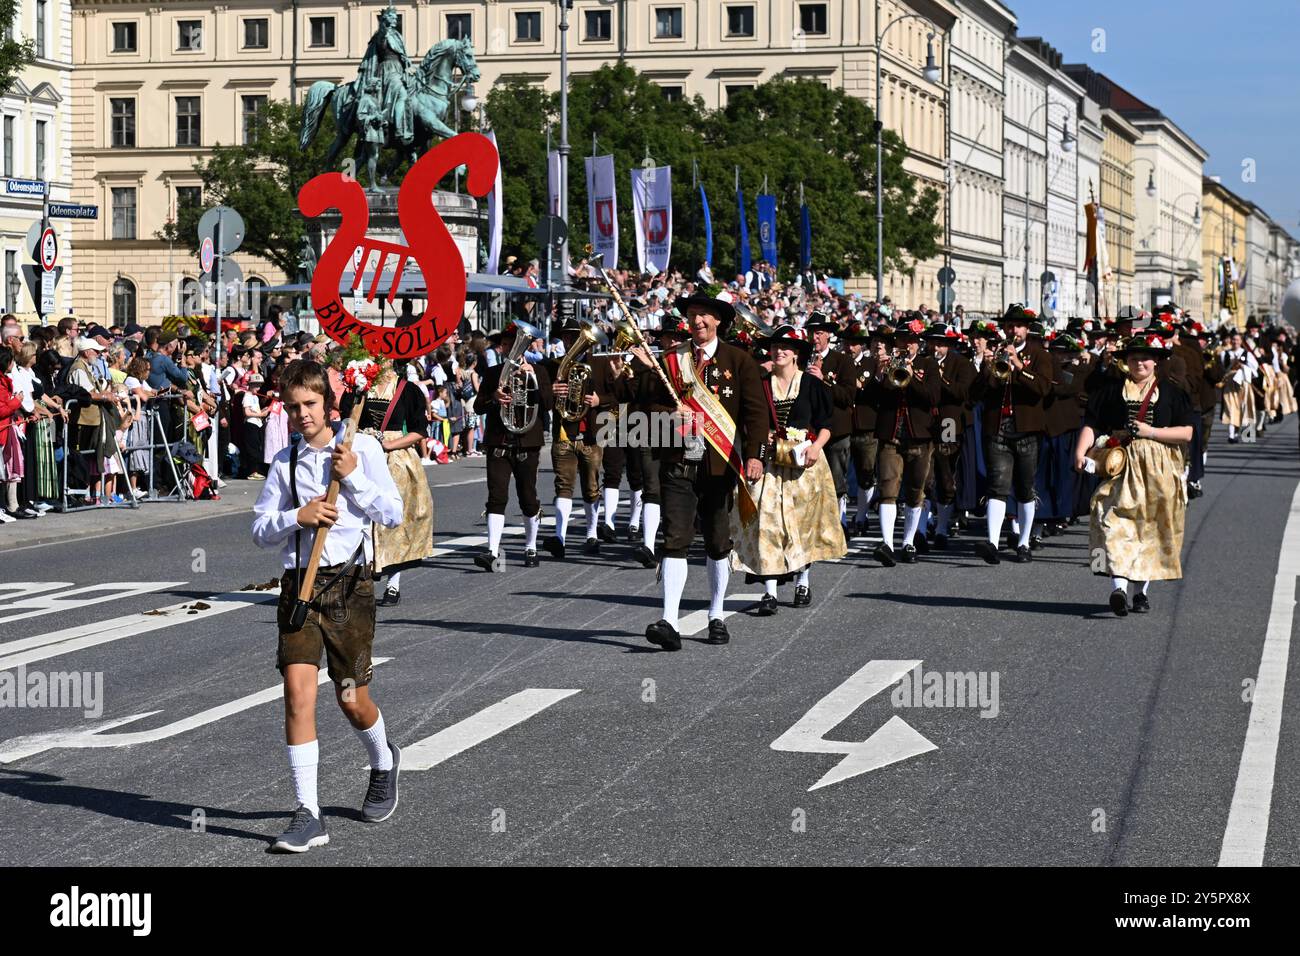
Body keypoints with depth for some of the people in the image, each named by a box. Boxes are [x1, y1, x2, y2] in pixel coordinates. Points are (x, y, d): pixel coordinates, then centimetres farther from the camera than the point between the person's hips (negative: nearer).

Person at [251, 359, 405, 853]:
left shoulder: (362, 448, 1)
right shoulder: (284, 463, 8)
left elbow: (393, 513, -2)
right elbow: (261, 530, 7)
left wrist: (353, 477, -14)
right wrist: (297, 516, -11)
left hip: (348, 582, -2)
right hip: (299, 584, 2)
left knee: (352, 701, 6)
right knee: (298, 691, -12)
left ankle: (384, 763, 41)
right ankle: (308, 816, -8)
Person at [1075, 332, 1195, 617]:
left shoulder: (1171, 392, 9)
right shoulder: (1111, 391, 9)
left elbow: (1186, 433, 2)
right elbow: (1091, 425, 3)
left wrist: (1151, 432, -11)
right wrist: (1081, 451, -15)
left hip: (1158, 471, 1)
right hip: (1120, 466, -1)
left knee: (1150, 527, 6)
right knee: (1115, 522, -17)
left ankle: (1141, 590, 18)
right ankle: (1118, 586, -28)